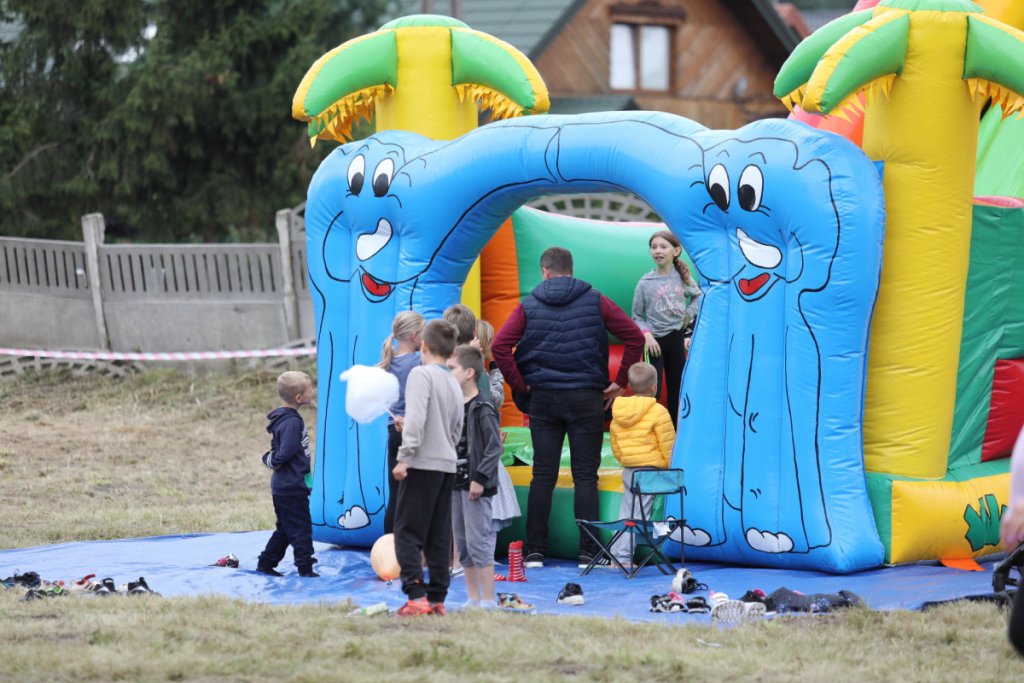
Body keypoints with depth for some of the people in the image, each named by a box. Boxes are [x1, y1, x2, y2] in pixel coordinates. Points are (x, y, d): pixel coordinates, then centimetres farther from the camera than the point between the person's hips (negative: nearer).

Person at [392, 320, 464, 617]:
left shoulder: (421, 374, -8)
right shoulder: (454, 383, 16)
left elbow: (415, 418, -19)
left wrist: (405, 456, -19)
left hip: (423, 463, -7)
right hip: (448, 464, 7)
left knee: (407, 531, -5)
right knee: (439, 536, 9)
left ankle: (416, 595, -14)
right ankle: (437, 598, 9)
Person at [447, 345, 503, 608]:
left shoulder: (482, 409, -12)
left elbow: (494, 447, -15)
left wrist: (480, 479, -19)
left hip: (476, 487, -9)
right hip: (455, 484, 9)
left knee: (478, 542, -8)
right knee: (462, 544, 11)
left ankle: (488, 601, -3)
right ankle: (473, 599, 18)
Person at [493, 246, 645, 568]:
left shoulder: (529, 305, 3)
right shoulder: (594, 301, 2)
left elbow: (500, 346, -7)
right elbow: (635, 337, -4)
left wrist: (520, 385, 0)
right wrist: (620, 382, 2)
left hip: (543, 397, 1)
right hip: (585, 397, -1)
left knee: (542, 476, 5)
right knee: (585, 477, 1)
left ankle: (534, 552, 6)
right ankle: (588, 552, -1)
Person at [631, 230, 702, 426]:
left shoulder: (684, 278, 0)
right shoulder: (645, 283, -10)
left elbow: (698, 297, 22)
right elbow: (637, 317, -5)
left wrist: (689, 314, 6)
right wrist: (646, 334, -21)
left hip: (677, 339, 4)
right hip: (655, 341, -4)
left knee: (677, 391, 11)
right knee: (652, 393, -14)